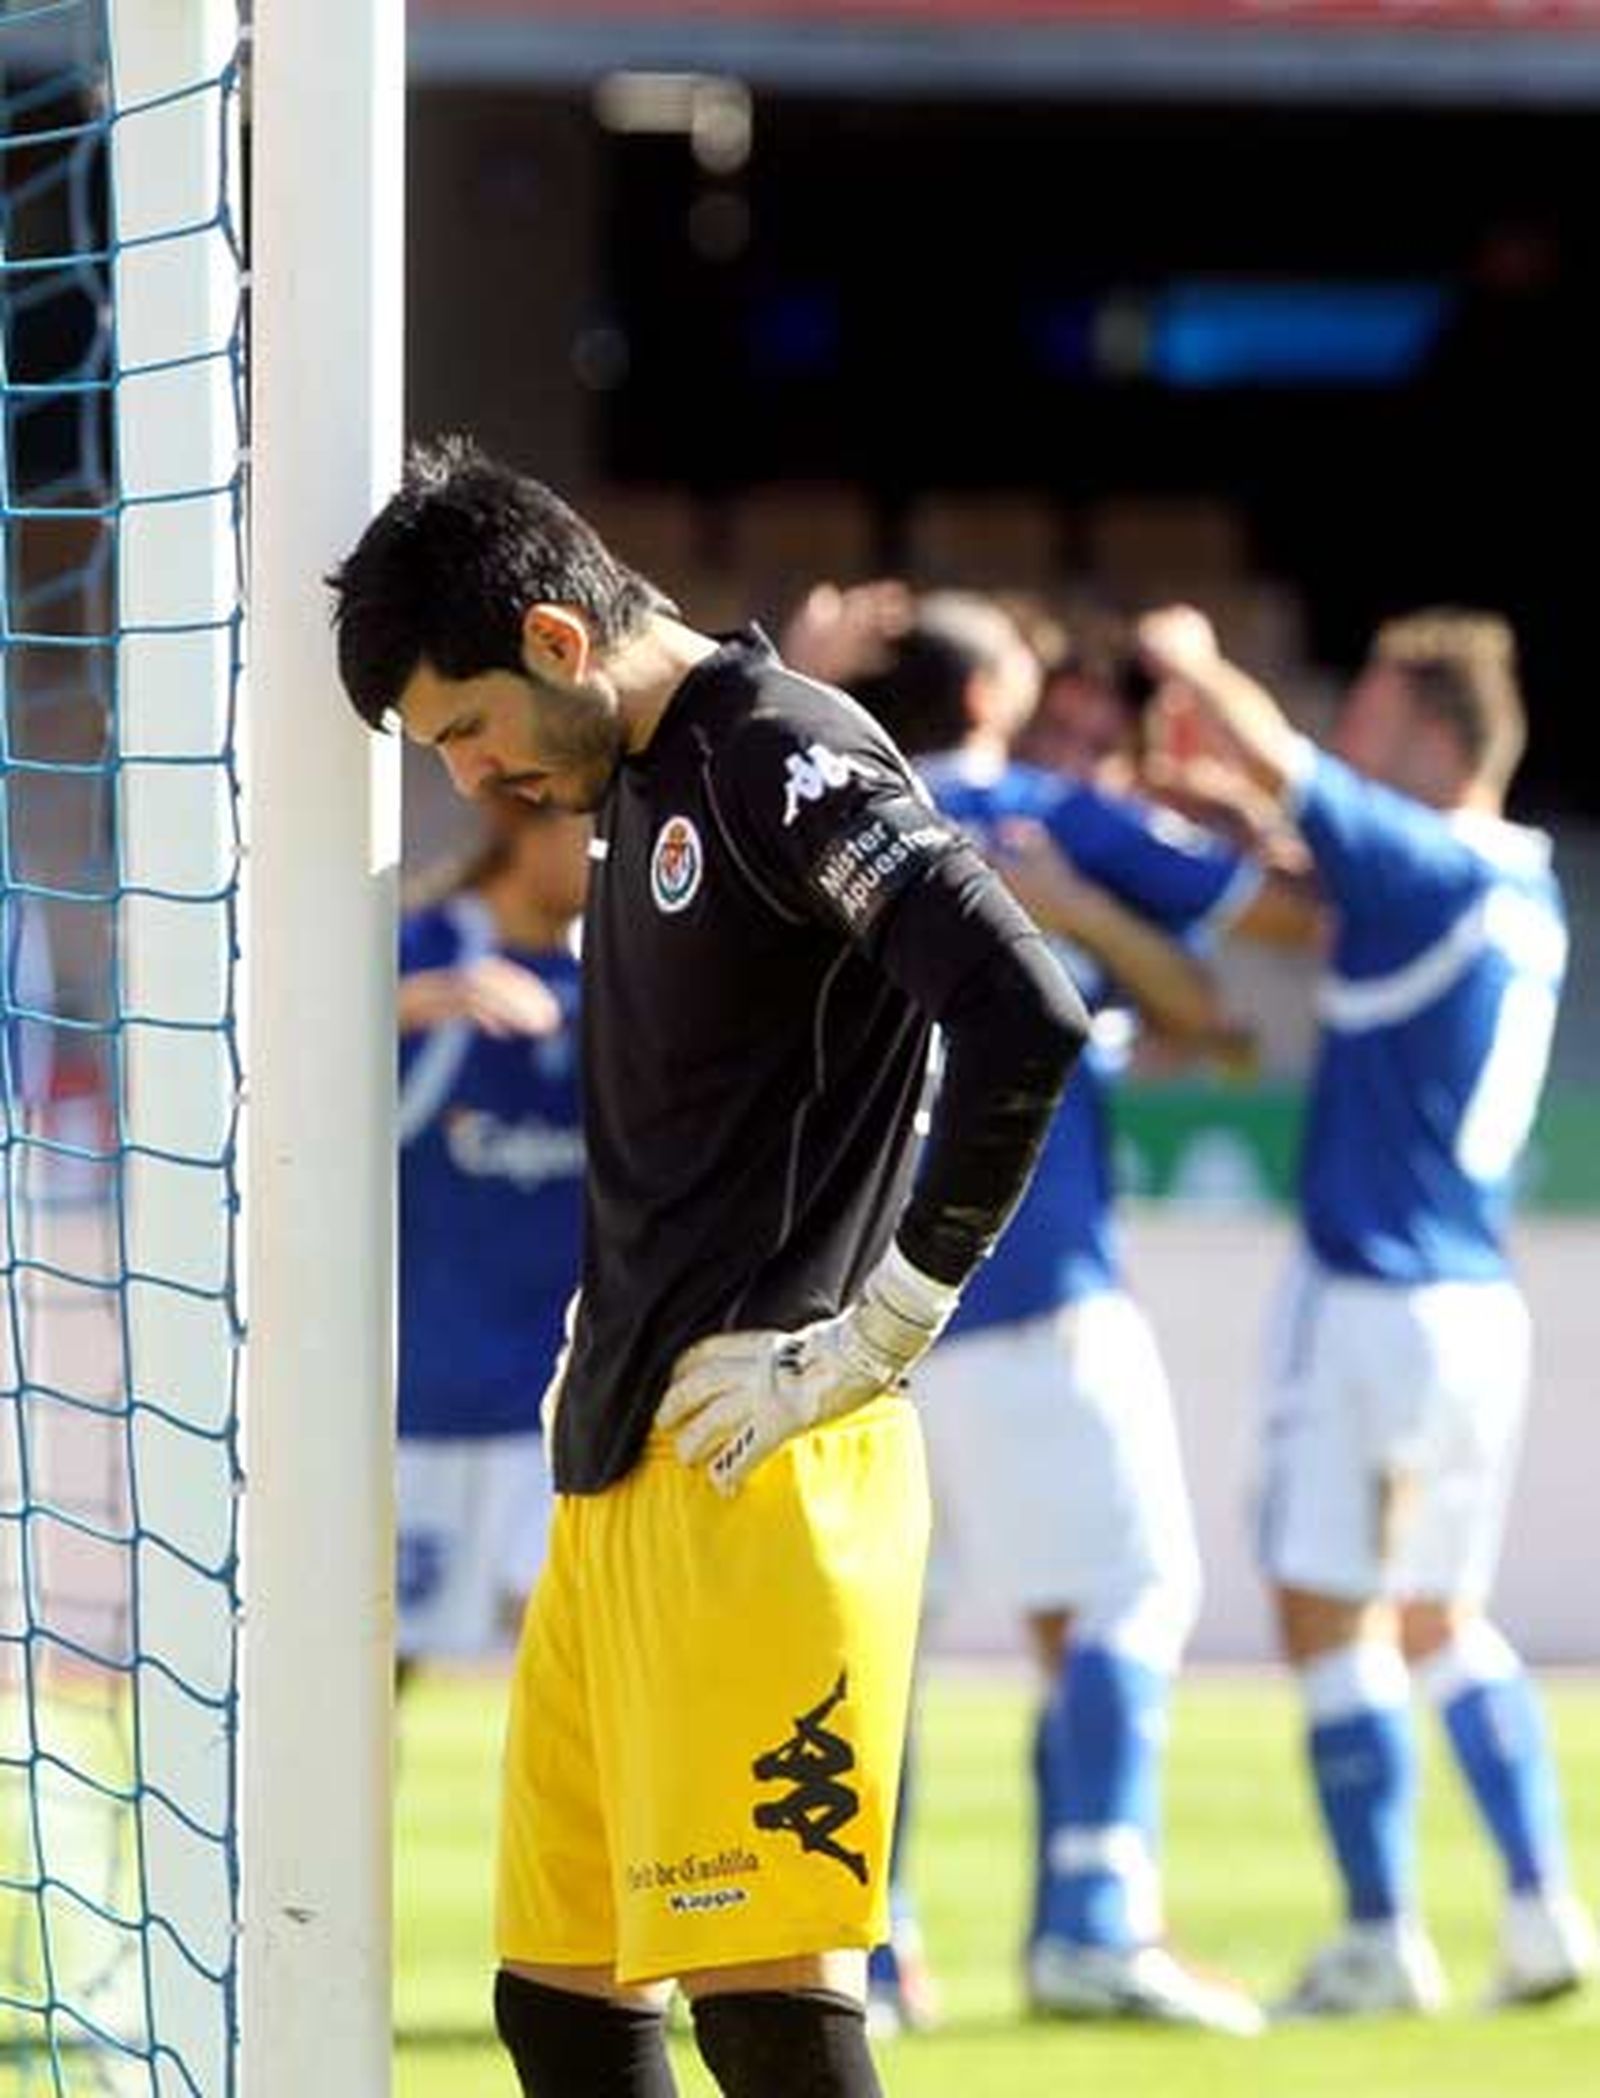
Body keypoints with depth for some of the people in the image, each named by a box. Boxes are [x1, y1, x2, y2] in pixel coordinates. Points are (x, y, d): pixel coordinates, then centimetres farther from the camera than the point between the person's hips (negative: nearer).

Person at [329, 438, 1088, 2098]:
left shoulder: (782, 763, -11)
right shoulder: (631, 787, 19)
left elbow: (1025, 1026, -23)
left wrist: (880, 1334, -17)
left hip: (754, 1475, -10)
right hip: (613, 1466, 10)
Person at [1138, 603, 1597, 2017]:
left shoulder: (1428, 870, -14)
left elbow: (1278, 760, -20)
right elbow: (1315, 887, 25)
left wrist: (1195, 665, -1)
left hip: (1372, 1297, -8)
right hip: (1483, 1303, 8)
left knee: (1329, 1613, -3)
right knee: (1442, 1620, 17)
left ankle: (1383, 1937, -5)